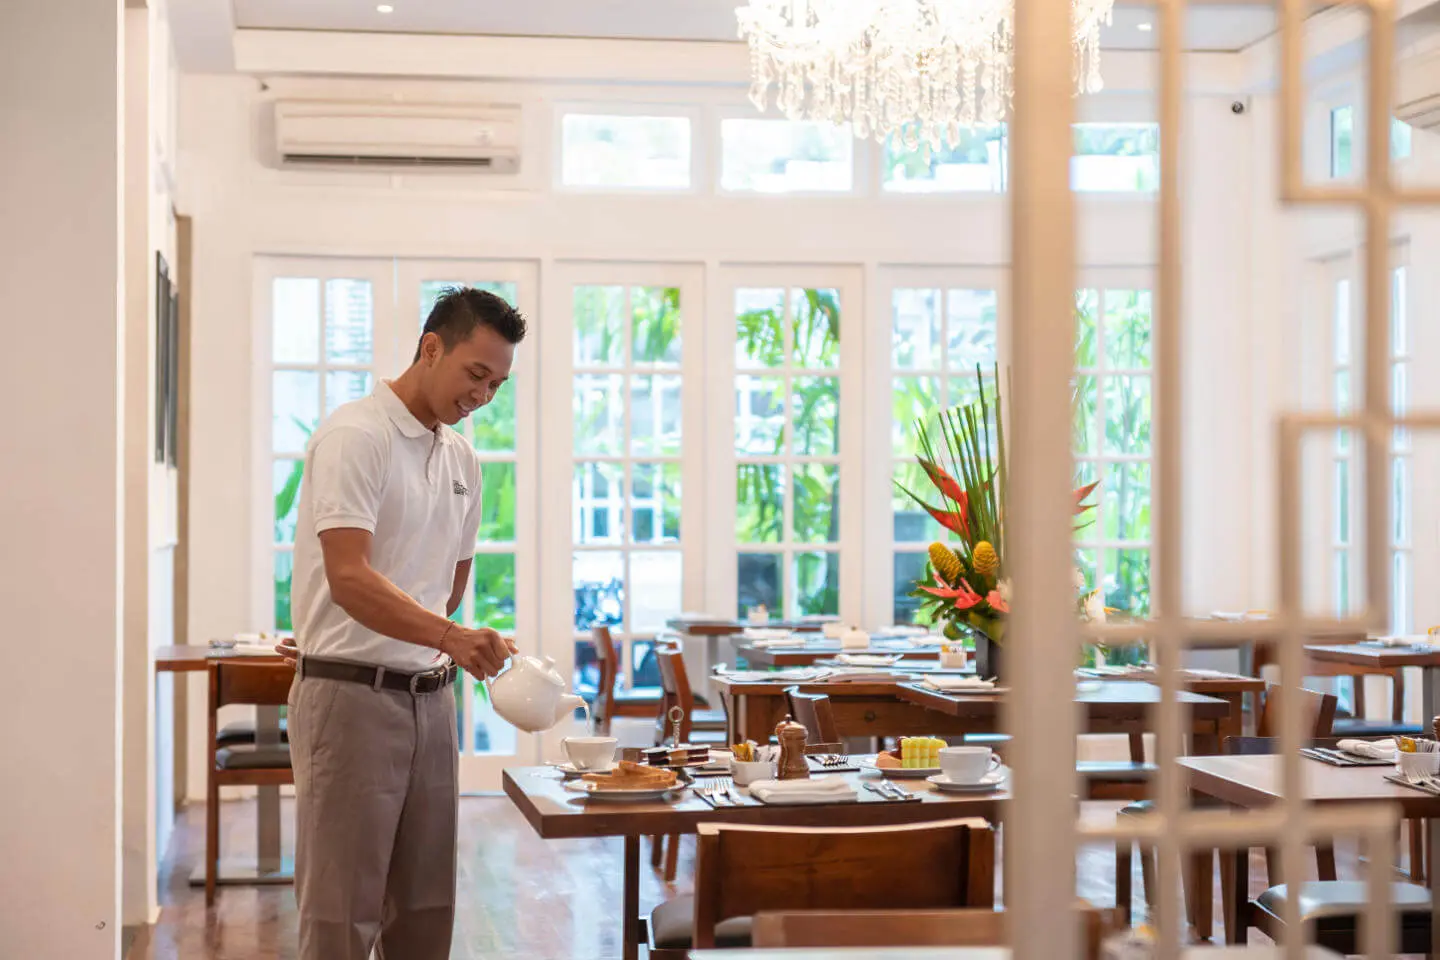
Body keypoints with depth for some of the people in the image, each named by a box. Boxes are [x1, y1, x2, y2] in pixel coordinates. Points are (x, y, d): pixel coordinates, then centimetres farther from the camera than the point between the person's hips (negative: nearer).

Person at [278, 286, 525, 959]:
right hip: (351, 698, -8)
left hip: (429, 697, 8)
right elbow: (349, 579, -24)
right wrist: (451, 638, -36)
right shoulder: (355, 437, -12)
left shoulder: (462, 458, 14)